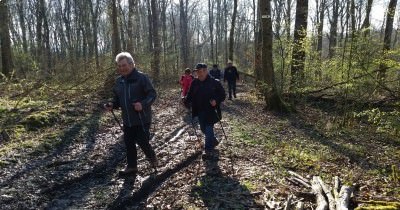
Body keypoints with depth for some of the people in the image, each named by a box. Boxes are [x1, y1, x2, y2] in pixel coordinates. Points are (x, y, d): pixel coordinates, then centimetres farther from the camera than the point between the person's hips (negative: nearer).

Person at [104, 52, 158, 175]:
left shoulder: (141, 77, -12)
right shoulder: (119, 81, 9)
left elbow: (152, 94, -14)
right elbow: (117, 98, 19)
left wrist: (143, 104, -30)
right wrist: (112, 105, -2)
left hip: (142, 119, -6)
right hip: (127, 120, 7)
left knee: (142, 142, -2)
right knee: (129, 143, 12)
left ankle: (153, 159, 27)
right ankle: (131, 166, 29)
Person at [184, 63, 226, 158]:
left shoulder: (214, 82, -9)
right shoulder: (195, 83, 4)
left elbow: (222, 94, -6)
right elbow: (190, 94, 13)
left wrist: (216, 101, -24)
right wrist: (187, 101, -7)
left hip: (211, 110, -6)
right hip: (200, 111, 6)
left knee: (209, 129, -7)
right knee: (203, 129, 17)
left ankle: (208, 150, 2)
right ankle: (214, 141, 41)